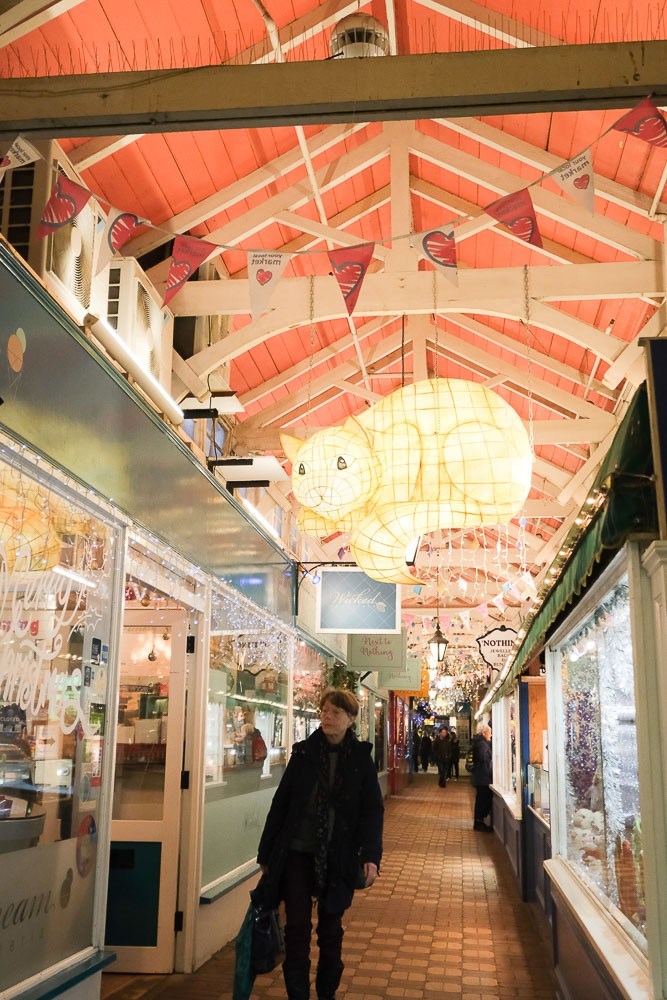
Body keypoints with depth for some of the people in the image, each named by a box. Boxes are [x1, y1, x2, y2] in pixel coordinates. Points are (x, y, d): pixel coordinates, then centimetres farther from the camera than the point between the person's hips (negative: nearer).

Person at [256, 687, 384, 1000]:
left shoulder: (361, 758, -1)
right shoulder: (303, 752, 0)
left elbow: (373, 809, -3)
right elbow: (280, 803, 3)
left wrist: (371, 856, -14)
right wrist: (267, 853, 3)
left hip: (338, 857, 0)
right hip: (297, 852, 0)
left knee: (331, 930, 12)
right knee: (297, 928, 1)